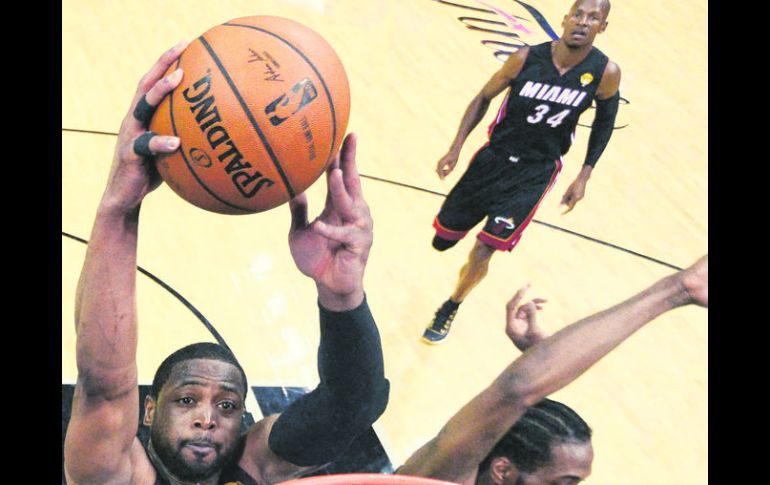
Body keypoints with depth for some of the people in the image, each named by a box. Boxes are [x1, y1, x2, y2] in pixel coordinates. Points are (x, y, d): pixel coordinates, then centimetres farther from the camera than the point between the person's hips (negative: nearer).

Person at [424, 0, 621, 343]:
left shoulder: (605, 73, -16)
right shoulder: (527, 58, -16)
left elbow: (605, 121, 3)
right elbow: (484, 98, -1)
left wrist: (583, 177, 0)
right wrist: (456, 148, -8)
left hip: (537, 171, -1)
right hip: (495, 155, 2)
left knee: (482, 252, -9)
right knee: (442, 240, 9)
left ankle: (451, 308, 21)